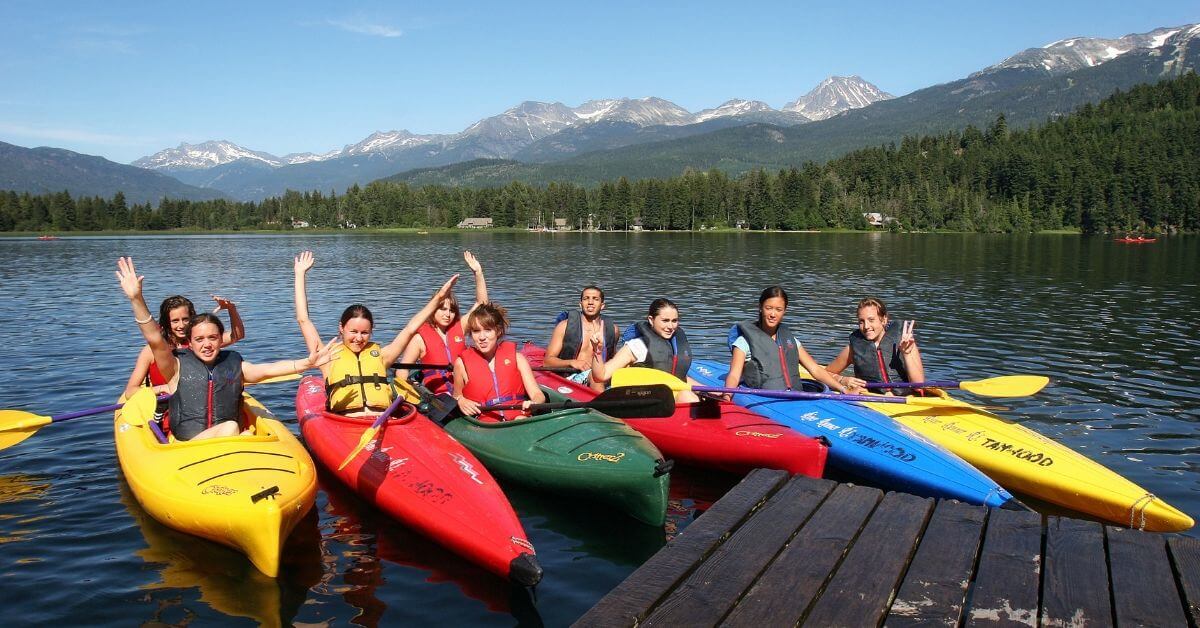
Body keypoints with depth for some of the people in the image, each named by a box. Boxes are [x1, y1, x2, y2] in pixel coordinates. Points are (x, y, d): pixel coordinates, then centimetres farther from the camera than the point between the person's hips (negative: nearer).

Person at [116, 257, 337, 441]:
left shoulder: (234, 365, 15)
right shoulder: (178, 366, 7)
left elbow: (269, 369, 4)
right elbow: (155, 339, -7)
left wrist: (307, 363, -12)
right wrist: (137, 300, -19)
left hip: (230, 442, 3)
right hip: (186, 445, -3)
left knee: (248, 436, -30)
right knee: (231, 427, -32)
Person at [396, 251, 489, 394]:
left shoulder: (459, 327, 14)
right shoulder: (420, 338, 4)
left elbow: (481, 302, 14)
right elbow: (402, 370, 1)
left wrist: (478, 272, 6)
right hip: (437, 396, -3)